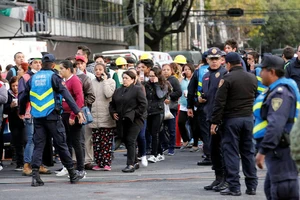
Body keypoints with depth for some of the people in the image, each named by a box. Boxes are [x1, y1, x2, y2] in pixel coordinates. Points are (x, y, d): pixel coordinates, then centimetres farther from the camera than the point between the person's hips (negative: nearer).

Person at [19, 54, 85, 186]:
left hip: (37, 118, 3)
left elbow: (23, 97, 16)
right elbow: (66, 94, -14)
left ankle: (35, 175, -9)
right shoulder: (53, 77, -4)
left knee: (38, 145, 4)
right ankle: (72, 174, 12)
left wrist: (22, 112, 34)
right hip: (52, 116, -3)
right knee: (61, 144, 4)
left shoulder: (33, 78, 9)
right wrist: (77, 111, -18)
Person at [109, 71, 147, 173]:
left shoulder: (137, 90, -5)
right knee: (126, 141, 10)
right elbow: (112, 104, 22)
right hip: (121, 121, 7)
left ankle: (131, 164, -10)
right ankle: (135, 161, 23)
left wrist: (136, 114, -14)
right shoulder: (118, 91, 15)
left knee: (130, 141, -11)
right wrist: (113, 113, 5)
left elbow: (143, 104, -10)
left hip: (134, 121, -7)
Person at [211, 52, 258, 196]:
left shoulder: (227, 79, -11)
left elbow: (219, 103, -12)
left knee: (231, 152, -1)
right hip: (248, 118, 5)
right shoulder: (252, 78, 8)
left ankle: (234, 187, -3)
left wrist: (215, 122, -8)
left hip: (231, 119, -5)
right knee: (248, 152, 11)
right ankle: (251, 186, 13)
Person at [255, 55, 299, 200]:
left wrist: (263, 151, -27)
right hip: (277, 150, 11)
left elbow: (276, 125, -27)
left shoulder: (280, 92, -17)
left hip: (280, 150, -11)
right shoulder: (276, 90, 18)